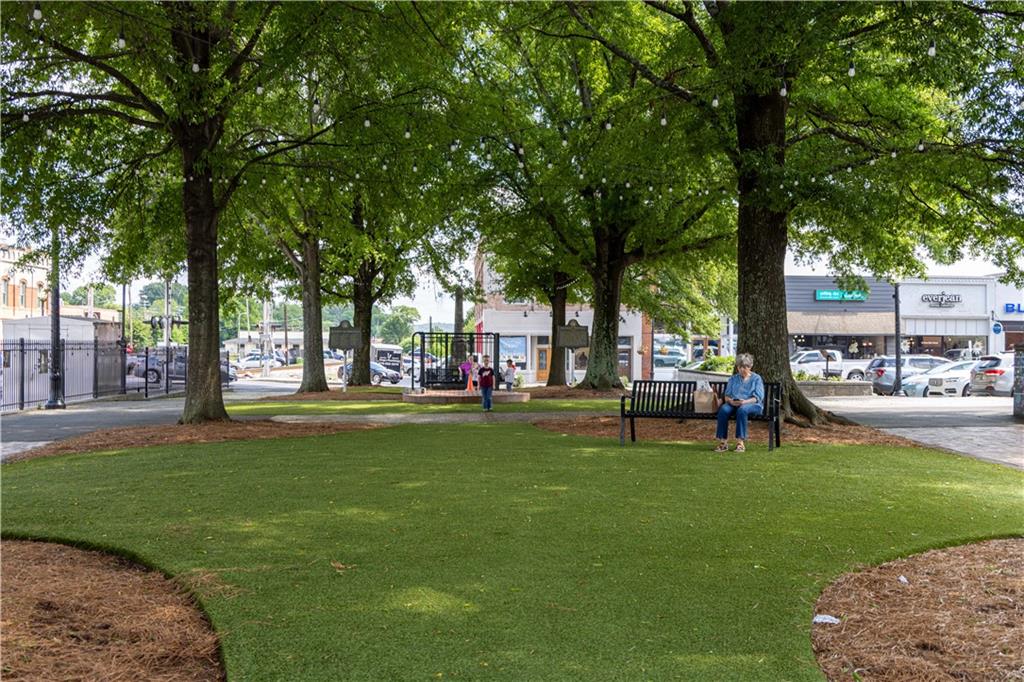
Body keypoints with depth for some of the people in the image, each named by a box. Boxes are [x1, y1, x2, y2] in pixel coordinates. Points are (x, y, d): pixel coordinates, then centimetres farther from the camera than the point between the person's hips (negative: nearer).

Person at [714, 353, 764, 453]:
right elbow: (726, 395, 12)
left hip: (752, 404, -3)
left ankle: (740, 442, -40)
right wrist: (731, 401, -13)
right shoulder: (733, 379, 21)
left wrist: (745, 401, -22)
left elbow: (758, 397, -3)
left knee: (742, 410, -40)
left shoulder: (756, 378, 9)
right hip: (733, 404, 3)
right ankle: (723, 441, -35)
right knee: (723, 410, -32)